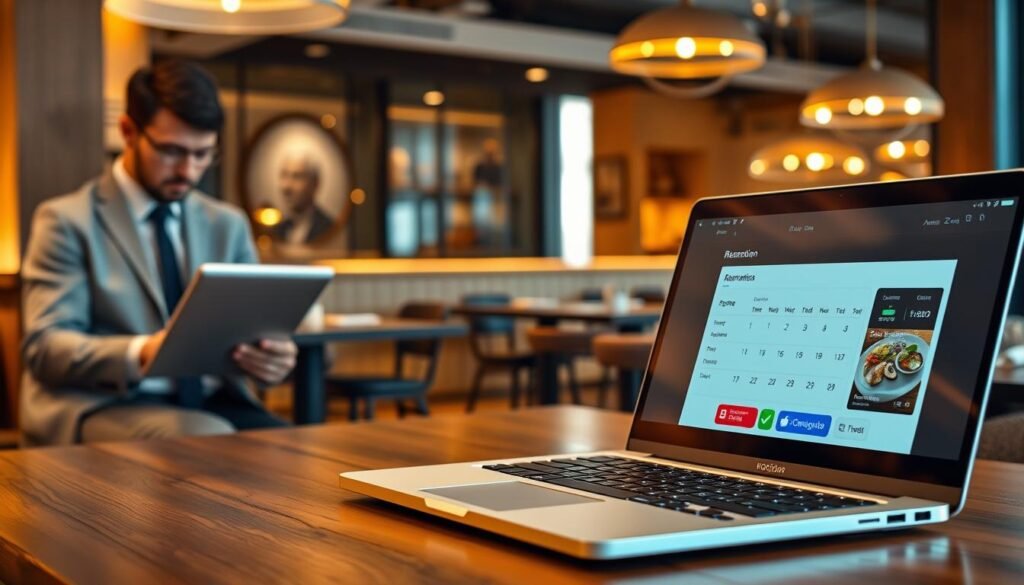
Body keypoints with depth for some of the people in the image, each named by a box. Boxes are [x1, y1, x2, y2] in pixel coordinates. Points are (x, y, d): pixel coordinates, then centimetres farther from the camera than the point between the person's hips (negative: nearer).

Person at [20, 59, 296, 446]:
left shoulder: (228, 224, 17)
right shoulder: (69, 221, 2)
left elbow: (254, 328, 13)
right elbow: (45, 345, -7)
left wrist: (271, 355, -13)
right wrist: (138, 354, -27)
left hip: (213, 404, 5)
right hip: (102, 405, -5)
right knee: (209, 438, -36)